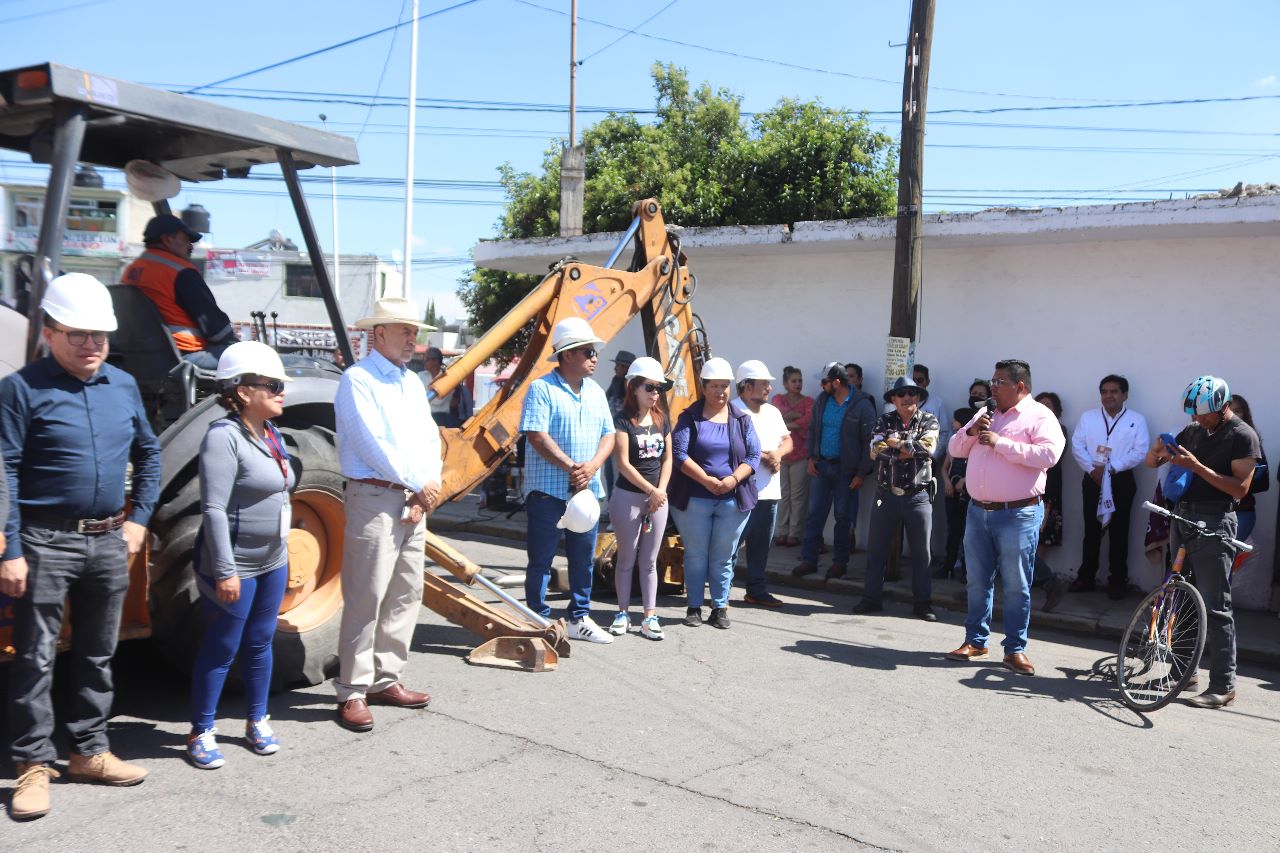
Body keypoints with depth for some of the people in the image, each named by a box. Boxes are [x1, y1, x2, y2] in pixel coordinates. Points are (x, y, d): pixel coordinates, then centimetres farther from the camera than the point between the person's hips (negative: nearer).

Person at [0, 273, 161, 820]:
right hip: (46, 542, -5)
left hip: (109, 542, 6)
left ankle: (90, 752, 28)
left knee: (98, 654, 14)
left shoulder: (123, 386, 8)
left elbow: (149, 454, 19)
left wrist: (139, 519, 10)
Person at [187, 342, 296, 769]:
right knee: (222, 649, 4)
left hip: (272, 562, 8)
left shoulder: (271, 435, 8)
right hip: (235, 567, -8)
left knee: (260, 643, 17)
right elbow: (213, 510, -23)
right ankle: (201, 733, 19)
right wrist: (224, 571, -24)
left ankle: (257, 721, 30)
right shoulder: (224, 436, -19)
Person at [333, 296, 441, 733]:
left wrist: (427, 491, -3)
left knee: (405, 595, 13)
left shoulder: (412, 383, 16)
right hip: (375, 499, -8)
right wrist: (420, 484, -12)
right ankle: (352, 693, 4)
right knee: (365, 598, -5)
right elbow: (373, 445, -17)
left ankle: (386, 680, 25)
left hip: (413, 501, 8)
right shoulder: (358, 380, -8)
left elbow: (430, 440, 12)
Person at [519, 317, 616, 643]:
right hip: (548, 490, -6)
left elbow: (608, 435, 10)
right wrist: (570, 467, -20)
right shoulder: (542, 389, -8)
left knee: (584, 557, 12)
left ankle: (580, 619, 23)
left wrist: (593, 465, -9)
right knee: (541, 558, 2)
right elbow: (536, 435, -16)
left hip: (587, 490, 7)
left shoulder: (595, 392, 13)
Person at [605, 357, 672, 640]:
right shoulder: (623, 420, -9)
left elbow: (667, 459, 10)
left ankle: (650, 616, 11)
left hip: (658, 498, 5)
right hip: (628, 497, -4)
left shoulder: (662, 420, 9)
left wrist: (661, 491, -3)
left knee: (649, 561, 8)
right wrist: (651, 490, -15)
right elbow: (623, 463, -13)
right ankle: (623, 613, 16)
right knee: (626, 558, 5)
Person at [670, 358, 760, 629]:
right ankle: (694, 607, 16)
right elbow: (679, 454, -9)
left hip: (733, 500, 2)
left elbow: (753, 456, 3)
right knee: (695, 556, 6)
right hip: (694, 499, -2)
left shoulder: (742, 419, 9)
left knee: (723, 558, 7)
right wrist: (707, 480, -18)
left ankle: (720, 607, 18)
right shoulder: (689, 418, 1)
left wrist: (733, 479, -14)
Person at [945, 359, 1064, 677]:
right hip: (978, 511, 6)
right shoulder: (985, 414, 15)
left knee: (1017, 586, 0)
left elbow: (1049, 454, -22)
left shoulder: (1039, 416, -5)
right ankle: (975, 641, 22)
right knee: (977, 582, 12)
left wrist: (1001, 442, -20)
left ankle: (1015, 649, 10)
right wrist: (971, 432, -4)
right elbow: (955, 449, 16)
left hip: (1018, 515, -6)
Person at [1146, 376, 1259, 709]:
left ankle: (1223, 685, -1)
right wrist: (1158, 449, -10)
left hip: (1214, 524, -7)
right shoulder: (1193, 430, 12)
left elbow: (1240, 487, -14)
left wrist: (1197, 466, -22)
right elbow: (1150, 462, 13)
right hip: (1183, 519, 7)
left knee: (1215, 607, -6)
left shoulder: (1242, 436, -7)